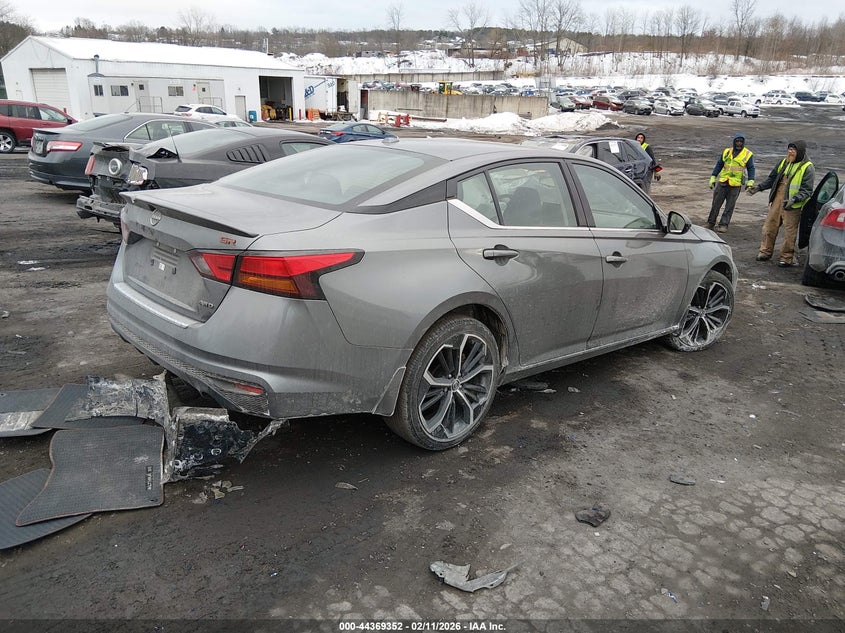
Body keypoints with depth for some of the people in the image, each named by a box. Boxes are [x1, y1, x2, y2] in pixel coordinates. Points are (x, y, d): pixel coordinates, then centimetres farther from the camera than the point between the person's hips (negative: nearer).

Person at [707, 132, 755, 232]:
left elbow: (751, 169, 3)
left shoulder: (748, 154, 1)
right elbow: (719, 165, 14)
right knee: (716, 204, 5)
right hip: (722, 183, 3)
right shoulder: (726, 151, 9)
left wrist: (750, 182, -7)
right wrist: (713, 178, 9)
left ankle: (723, 225, 4)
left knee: (729, 206, -1)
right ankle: (711, 223, 16)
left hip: (735, 185, -2)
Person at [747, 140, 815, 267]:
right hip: (777, 200, 6)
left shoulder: (808, 168, -7)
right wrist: (759, 187, 8)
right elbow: (772, 178, 21)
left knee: (789, 232, 0)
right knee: (769, 226, 9)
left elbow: (807, 190, -12)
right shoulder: (784, 162, 11)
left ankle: (787, 258, 10)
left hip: (792, 205, -6)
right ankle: (765, 252, 22)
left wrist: (794, 199, -27)